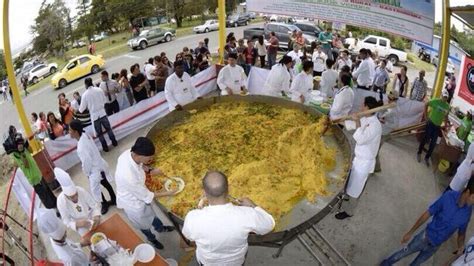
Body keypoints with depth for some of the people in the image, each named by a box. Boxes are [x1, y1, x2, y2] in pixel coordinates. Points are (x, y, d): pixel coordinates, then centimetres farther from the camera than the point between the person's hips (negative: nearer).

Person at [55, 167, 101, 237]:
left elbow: (95, 205, -17)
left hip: (91, 216, 1)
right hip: (79, 223, -1)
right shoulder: (61, 201, -27)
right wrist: (77, 224, -36)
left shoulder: (81, 191, -26)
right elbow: (66, 221, -18)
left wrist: (97, 216, -36)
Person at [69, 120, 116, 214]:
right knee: (106, 183, 26)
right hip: (100, 164, 8)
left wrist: (87, 173, -5)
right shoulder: (85, 135, -11)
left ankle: (105, 204, 40)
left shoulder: (81, 147, -37)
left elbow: (86, 162, -26)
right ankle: (114, 200, 47)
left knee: (95, 189, 16)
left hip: (95, 169, -8)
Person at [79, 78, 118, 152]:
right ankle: (114, 142, 28)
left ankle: (105, 147, 19)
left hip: (94, 115, -2)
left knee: (99, 133, 11)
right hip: (102, 112, 2)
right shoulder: (99, 90, -6)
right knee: (108, 128, 19)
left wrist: (79, 110, 21)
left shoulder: (85, 94, -11)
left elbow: (82, 107, -1)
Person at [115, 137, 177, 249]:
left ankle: (160, 228, 64)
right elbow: (146, 196, -28)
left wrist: (150, 170, -13)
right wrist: (167, 193, -17)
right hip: (133, 202, -6)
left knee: (150, 214, 34)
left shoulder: (129, 153, -25)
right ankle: (152, 239, 58)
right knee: (144, 224, 26)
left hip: (139, 194, 6)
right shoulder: (129, 177, -46)